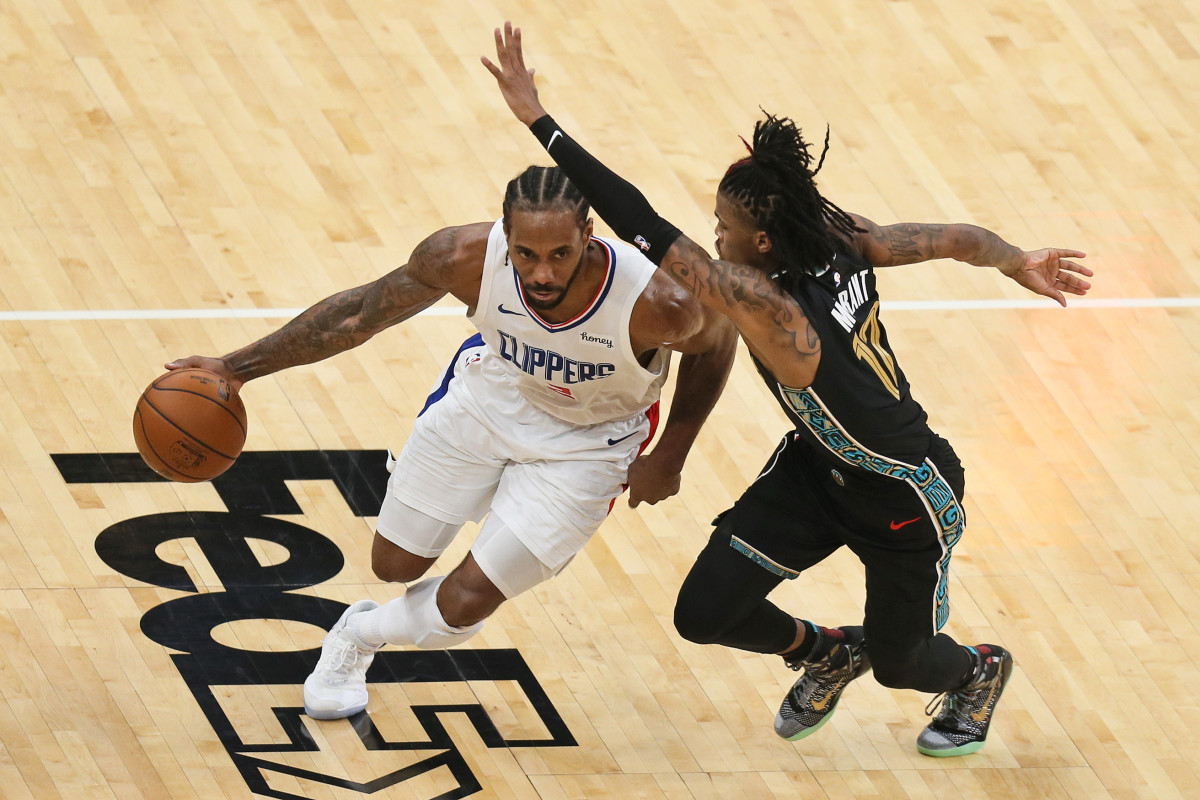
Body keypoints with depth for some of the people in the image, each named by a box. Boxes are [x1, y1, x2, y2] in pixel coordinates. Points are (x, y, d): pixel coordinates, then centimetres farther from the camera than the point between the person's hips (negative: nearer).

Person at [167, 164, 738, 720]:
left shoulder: (655, 305, -39)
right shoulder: (468, 258, -33)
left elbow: (716, 338, -13)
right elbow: (359, 312, -16)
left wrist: (668, 459, -9)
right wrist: (238, 368, -18)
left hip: (584, 441, -2)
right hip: (490, 395, 2)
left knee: (462, 606, -5)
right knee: (394, 566, 12)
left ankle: (359, 635, 28)